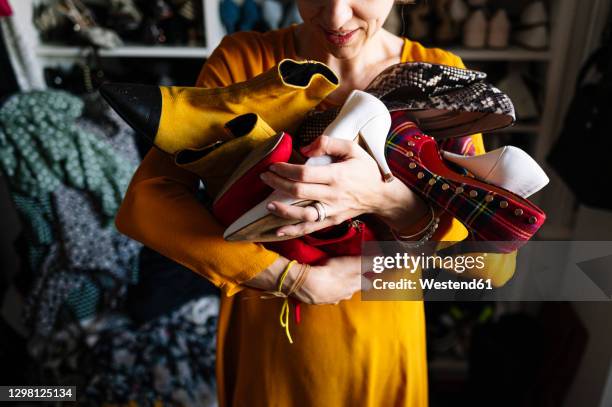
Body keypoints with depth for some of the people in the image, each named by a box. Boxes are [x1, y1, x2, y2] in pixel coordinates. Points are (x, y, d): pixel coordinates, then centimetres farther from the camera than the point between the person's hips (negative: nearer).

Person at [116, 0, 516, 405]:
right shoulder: (243, 59, -12)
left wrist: (389, 199, -33)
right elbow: (145, 203, -19)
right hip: (262, 337, 0)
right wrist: (295, 278, -24)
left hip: (380, 347, 1)